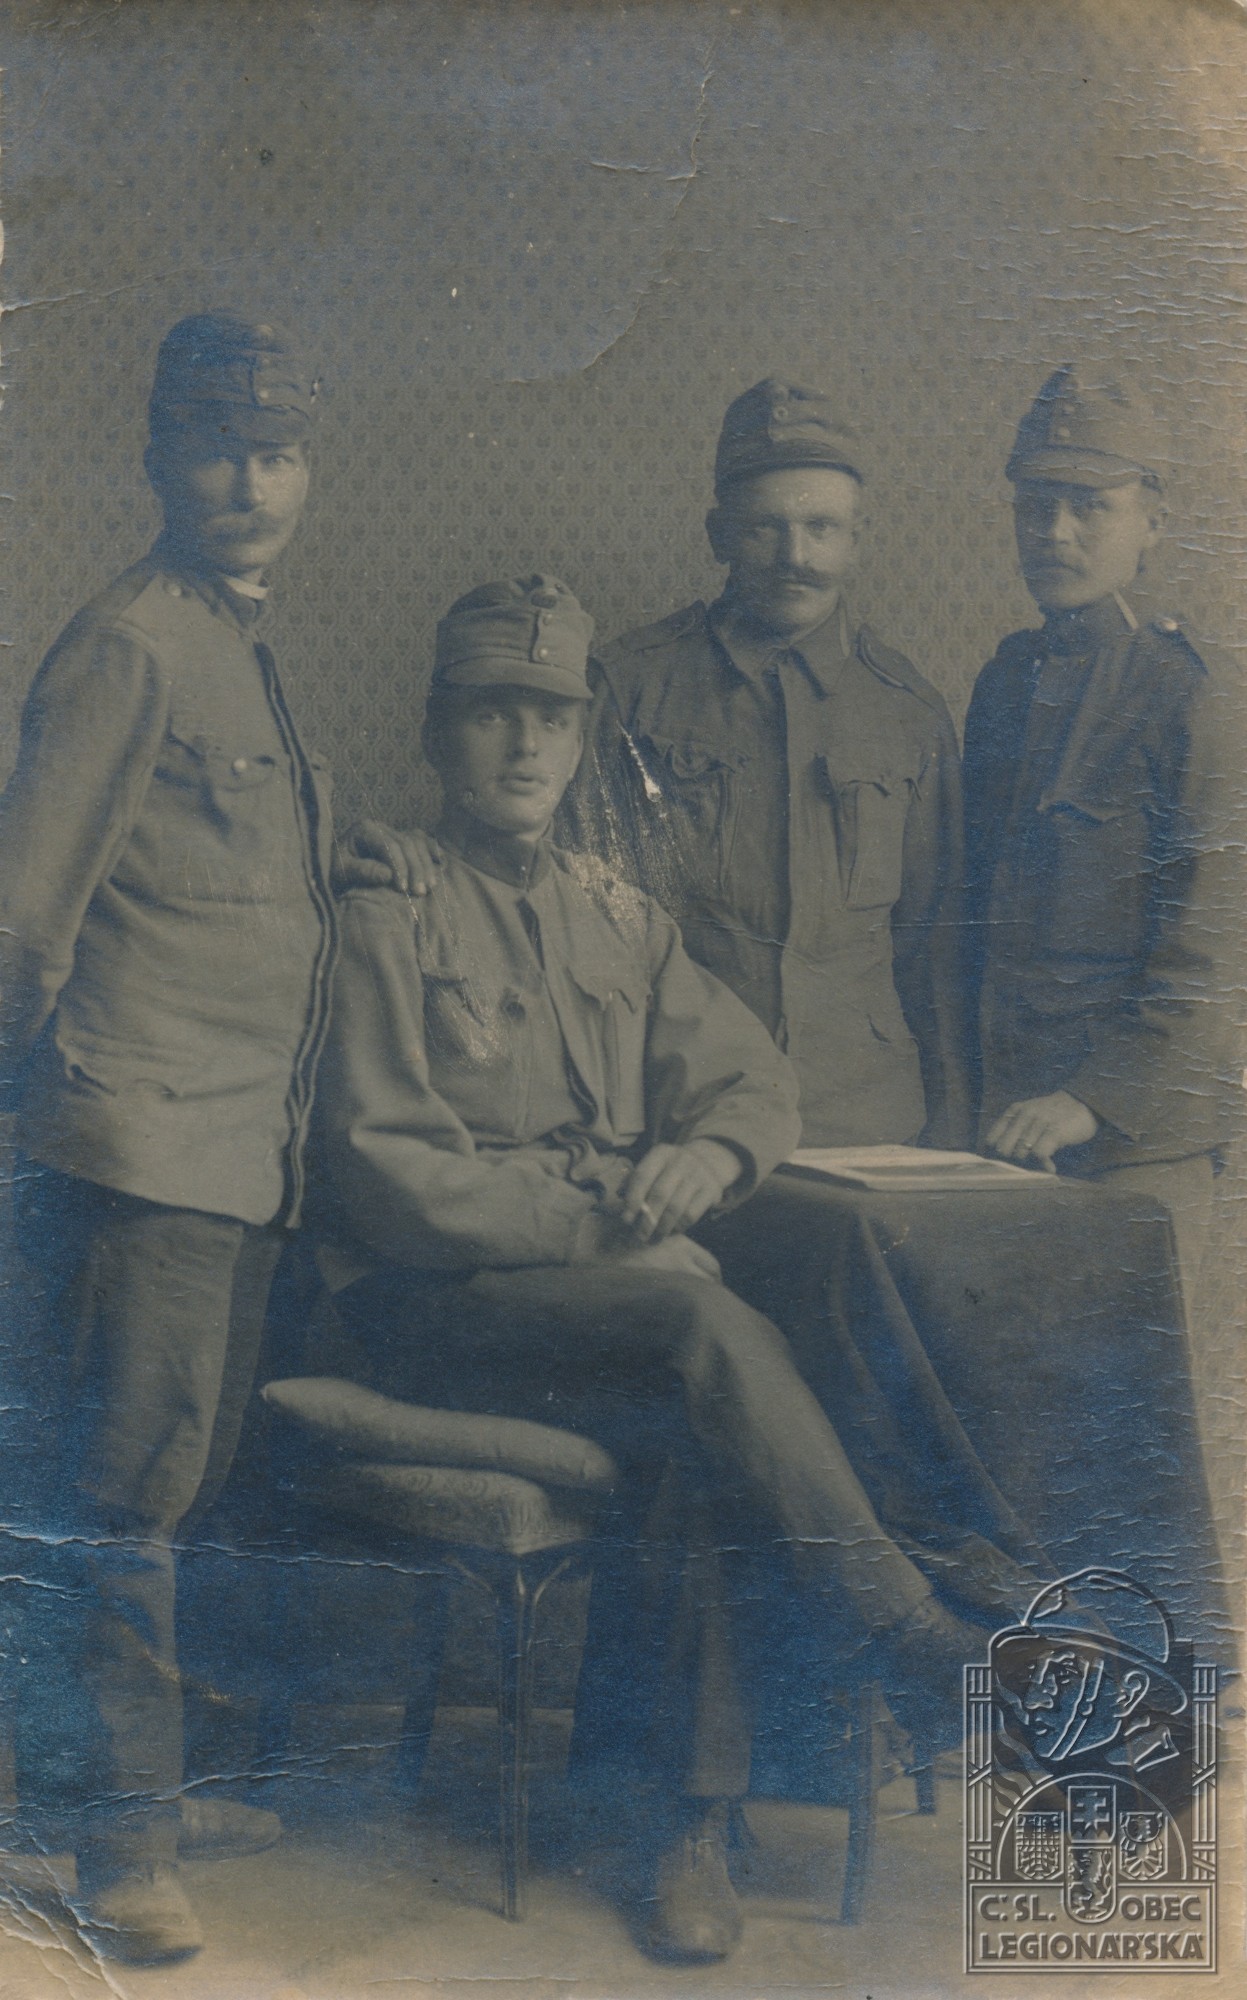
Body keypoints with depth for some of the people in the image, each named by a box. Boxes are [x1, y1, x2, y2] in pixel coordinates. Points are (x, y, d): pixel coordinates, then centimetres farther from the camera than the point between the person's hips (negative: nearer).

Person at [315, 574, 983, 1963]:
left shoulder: (620, 921, 20)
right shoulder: (387, 917, 0)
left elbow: (755, 1078, 15)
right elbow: (384, 1169, -9)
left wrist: (708, 1155, -9)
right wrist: (591, 1225, -15)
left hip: (631, 1289, 5)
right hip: (439, 1303, -5)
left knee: (696, 1435, -27)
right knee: (705, 1327, -32)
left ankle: (698, 1819, -19)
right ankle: (927, 1661, -28)